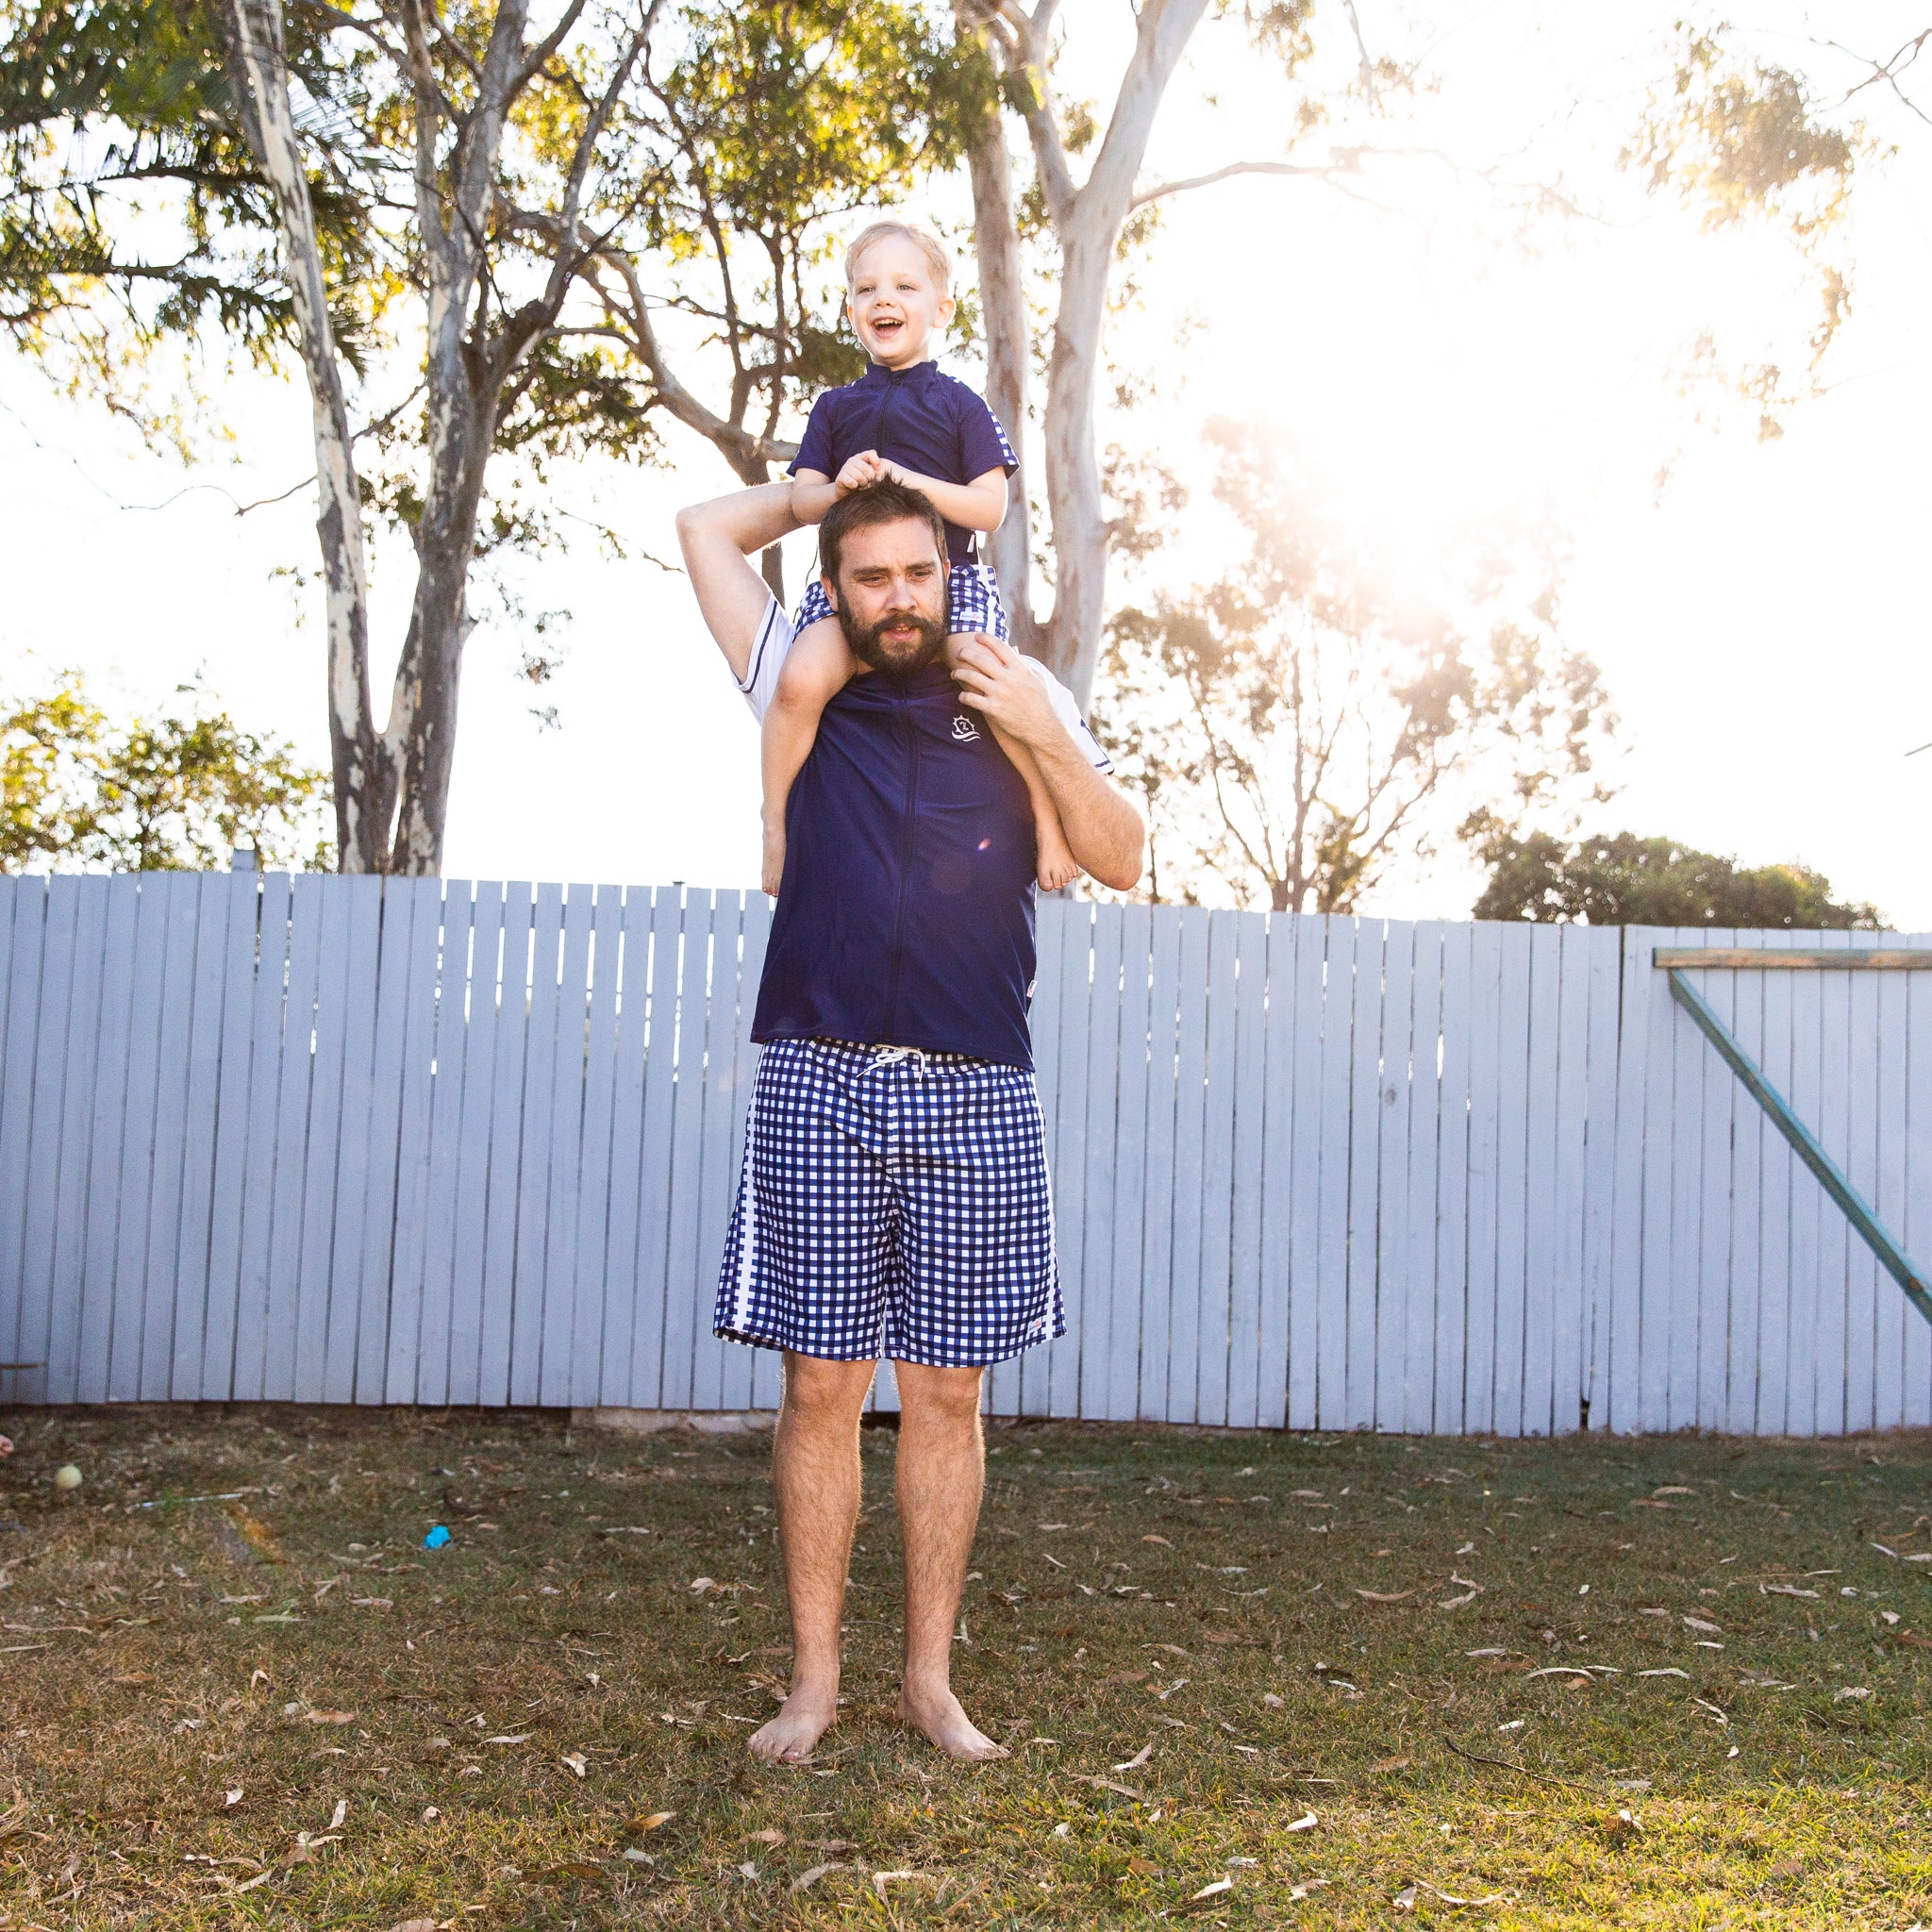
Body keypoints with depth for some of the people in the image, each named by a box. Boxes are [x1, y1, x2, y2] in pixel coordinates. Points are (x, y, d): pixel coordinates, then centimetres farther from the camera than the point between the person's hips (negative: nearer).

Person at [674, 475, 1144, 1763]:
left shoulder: (1019, 701, 11)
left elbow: (1123, 860, 5)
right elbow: (707, 529, 14)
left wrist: (1049, 737, -8)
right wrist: (836, 482, 22)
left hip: (973, 1092, 0)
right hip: (819, 1083, 0)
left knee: (948, 1392, 5)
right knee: (821, 1388, 2)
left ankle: (932, 1679, 16)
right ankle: (815, 1682, 13)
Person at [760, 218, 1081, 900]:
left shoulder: (960, 404, 8)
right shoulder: (835, 407, 16)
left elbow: (991, 508, -2)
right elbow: (801, 499, 8)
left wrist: (908, 480, -15)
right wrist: (836, 489, -16)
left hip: (949, 580, -1)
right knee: (800, 682, -28)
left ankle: (1048, 816, -6)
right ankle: (774, 824, -11)